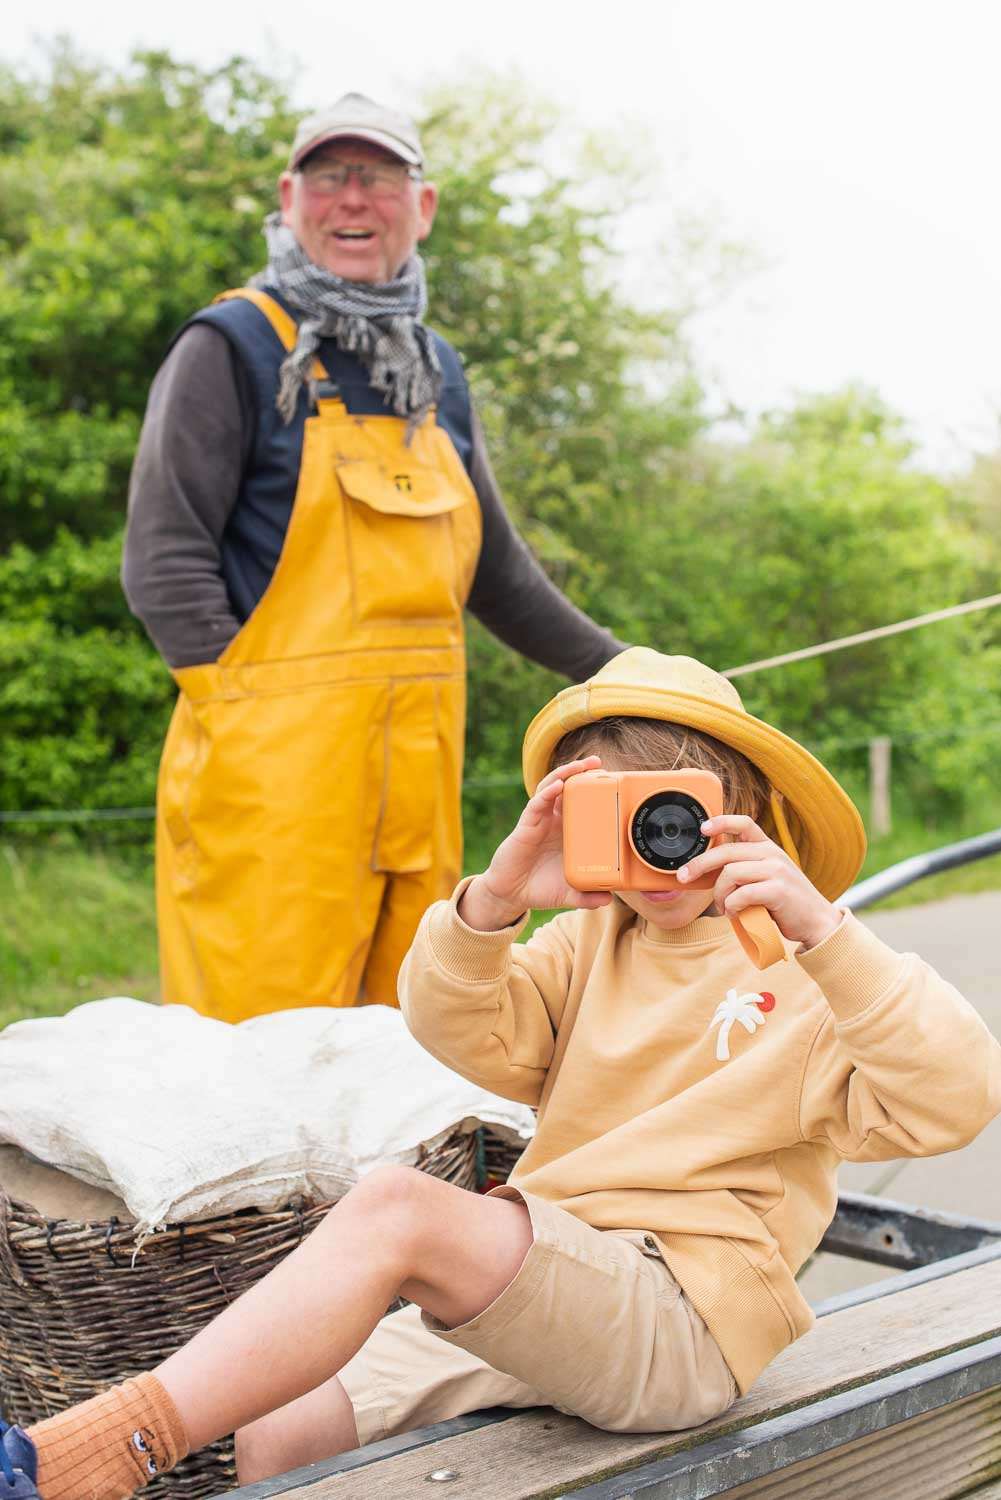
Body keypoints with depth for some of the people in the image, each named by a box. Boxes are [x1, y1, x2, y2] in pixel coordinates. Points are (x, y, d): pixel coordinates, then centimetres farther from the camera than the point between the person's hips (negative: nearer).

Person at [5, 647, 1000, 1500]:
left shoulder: (808, 972, 3)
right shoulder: (591, 946, 18)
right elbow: (460, 1031, 3)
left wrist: (818, 927, -23)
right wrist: (499, 896, -16)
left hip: (682, 1311, -6)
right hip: (543, 1289, 6)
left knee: (396, 1208, -30)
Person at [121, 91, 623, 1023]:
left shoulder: (436, 372, 19)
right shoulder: (232, 348, 0)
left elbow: (492, 570, 26)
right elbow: (163, 563, -7)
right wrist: (254, 722, -15)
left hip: (421, 769, 6)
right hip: (274, 770, -6)